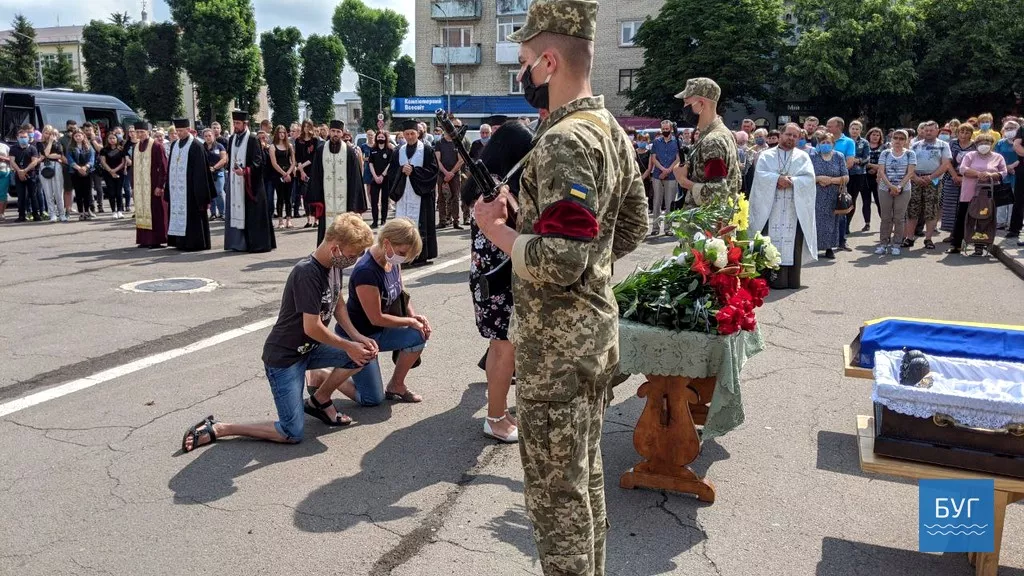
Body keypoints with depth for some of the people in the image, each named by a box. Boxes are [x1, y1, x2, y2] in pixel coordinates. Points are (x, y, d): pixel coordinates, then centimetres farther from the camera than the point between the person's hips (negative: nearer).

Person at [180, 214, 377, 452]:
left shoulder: (334, 264, -1)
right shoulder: (307, 273, -27)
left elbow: (338, 303, 12)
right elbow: (313, 327, -25)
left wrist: (357, 337, -1)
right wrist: (348, 346, -13)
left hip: (308, 348, 8)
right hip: (283, 356, -8)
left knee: (363, 354, -8)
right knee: (293, 435, -10)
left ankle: (318, 401, 14)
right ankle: (215, 429, 4)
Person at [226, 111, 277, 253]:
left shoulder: (252, 140, -8)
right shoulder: (232, 139, 11)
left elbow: (257, 161, -13)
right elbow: (230, 158, 19)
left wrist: (245, 171, -25)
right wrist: (232, 171, 14)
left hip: (249, 183, -7)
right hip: (234, 182, 7)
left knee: (252, 213, -4)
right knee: (236, 212, 6)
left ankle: (256, 243, 2)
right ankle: (239, 242, 12)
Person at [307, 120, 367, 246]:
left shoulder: (349, 151, 1)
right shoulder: (320, 151, 6)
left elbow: (354, 176, 1)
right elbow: (315, 176, 7)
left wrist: (353, 201, -3)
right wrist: (316, 199, 1)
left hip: (344, 197, -1)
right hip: (326, 197, 1)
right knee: (326, 227, 2)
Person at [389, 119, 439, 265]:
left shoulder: (426, 149, -1)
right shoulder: (399, 151, 12)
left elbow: (432, 170, -6)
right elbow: (393, 171, 12)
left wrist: (413, 170, -13)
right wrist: (402, 169, -10)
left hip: (420, 193, -4)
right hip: (403, 193, 4)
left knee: (421, 223, -4)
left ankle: (421, 255, 3)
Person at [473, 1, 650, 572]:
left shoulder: (563, 143, -22)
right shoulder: (612, 130, 9)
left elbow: (559, 263, -29)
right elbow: (635, 226, 18)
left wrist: (496, 227, -14)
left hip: (557, 345, -10)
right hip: (599, 331, 10)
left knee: (556, 489, 5)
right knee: (585, 474, 22)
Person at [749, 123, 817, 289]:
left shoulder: (803, 156, 13)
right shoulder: (766, 155, 11)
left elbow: (809, 178, -1)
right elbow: (760, 174, -6)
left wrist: (791, 181, -15)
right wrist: (778, 179, -19)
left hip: (795, 209, 1)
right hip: (770, 208, -1)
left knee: (793, 244, -1)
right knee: (772, 244, -5)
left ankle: (792, 280, 3)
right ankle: (773, 279, -2)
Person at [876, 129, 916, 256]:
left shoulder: (910, 154, 3)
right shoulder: (885, 153, 5)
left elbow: (910, 173, -5)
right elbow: (881, 172, -3)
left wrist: (899, 186, -15)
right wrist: (891, 186, -15)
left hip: (903, 190, -1)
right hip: (885, 189, 1)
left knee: (899, 218, 0)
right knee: (886, 218, 3)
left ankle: (896, 245, 6)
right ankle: (883, 244, 8)